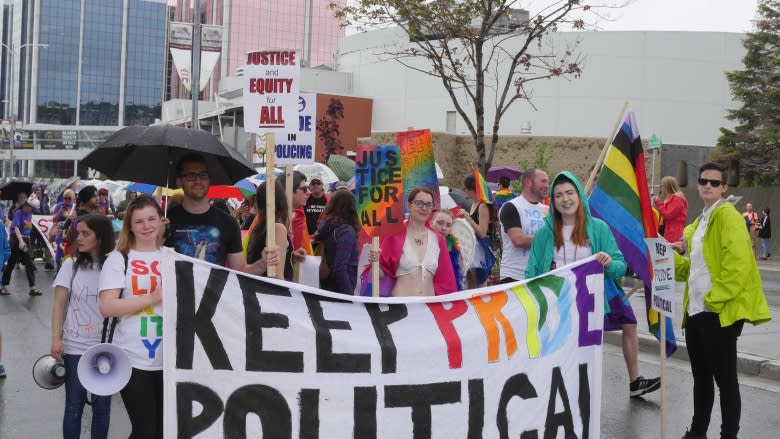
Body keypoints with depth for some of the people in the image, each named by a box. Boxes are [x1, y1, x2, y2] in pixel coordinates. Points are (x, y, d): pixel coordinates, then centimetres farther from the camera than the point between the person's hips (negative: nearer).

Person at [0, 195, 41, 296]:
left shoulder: (29, 214, 7)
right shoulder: (18, 213, -13)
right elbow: (16, 228, -25)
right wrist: (20, 241, -37)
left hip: (26, 240, 6)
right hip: (17, 240, -6)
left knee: (29, 264, 1)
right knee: (11, 264, 4)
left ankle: (32, 288, 0)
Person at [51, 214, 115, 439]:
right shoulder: (72, 265, 2)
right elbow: (59, 304, -1)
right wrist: (56, 339, -11)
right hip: (75, 347, 0)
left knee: (102, 406, 8)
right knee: (74, 405, 6)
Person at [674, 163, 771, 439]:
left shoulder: (727, 215, -10)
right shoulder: (698, 223, 17)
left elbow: (739, 263, -20)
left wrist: (715, 299, -18)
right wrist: (671, 255, 5)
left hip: (720, 311, -9)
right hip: (696, 311, 9)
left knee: (725, 378, -1)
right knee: (701, 376, 17)